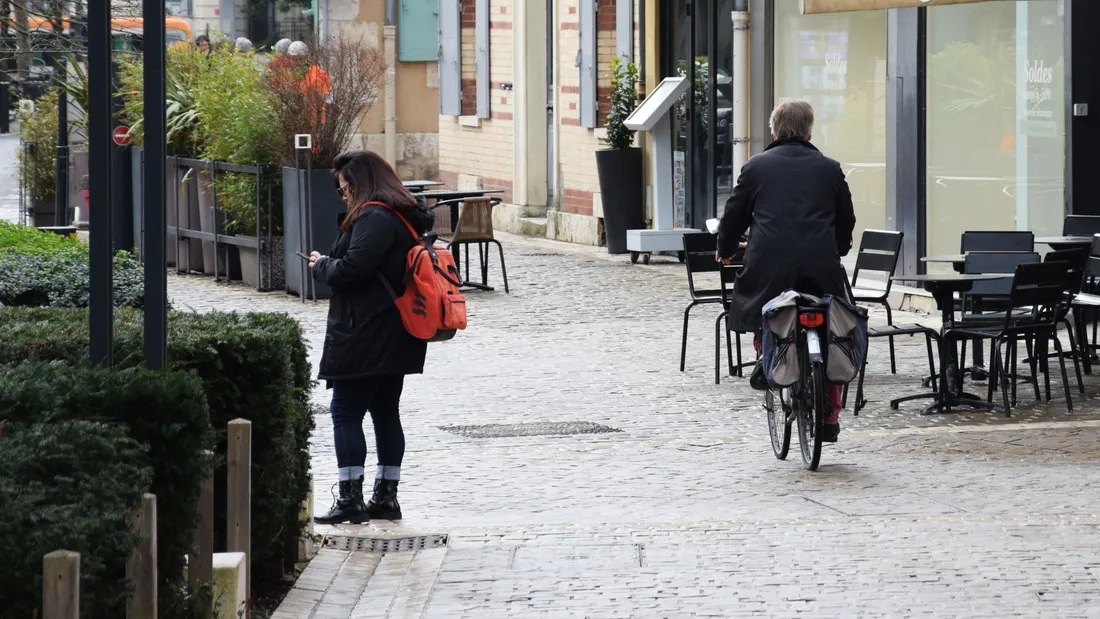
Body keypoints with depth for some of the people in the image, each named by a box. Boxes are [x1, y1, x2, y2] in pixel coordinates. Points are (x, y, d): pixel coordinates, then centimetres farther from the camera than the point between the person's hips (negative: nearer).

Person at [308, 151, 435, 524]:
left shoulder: (373, 218, -16)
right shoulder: (407, 216, 16)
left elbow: (351, 269, -23)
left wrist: (321, 265, -3)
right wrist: (328, 263, 14)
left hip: (366, 336, -10)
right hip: (396, 338, 10)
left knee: (346, 413, -5)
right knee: (386, 413, 12)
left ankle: (351, 498, -8)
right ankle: (386, 496, 15)